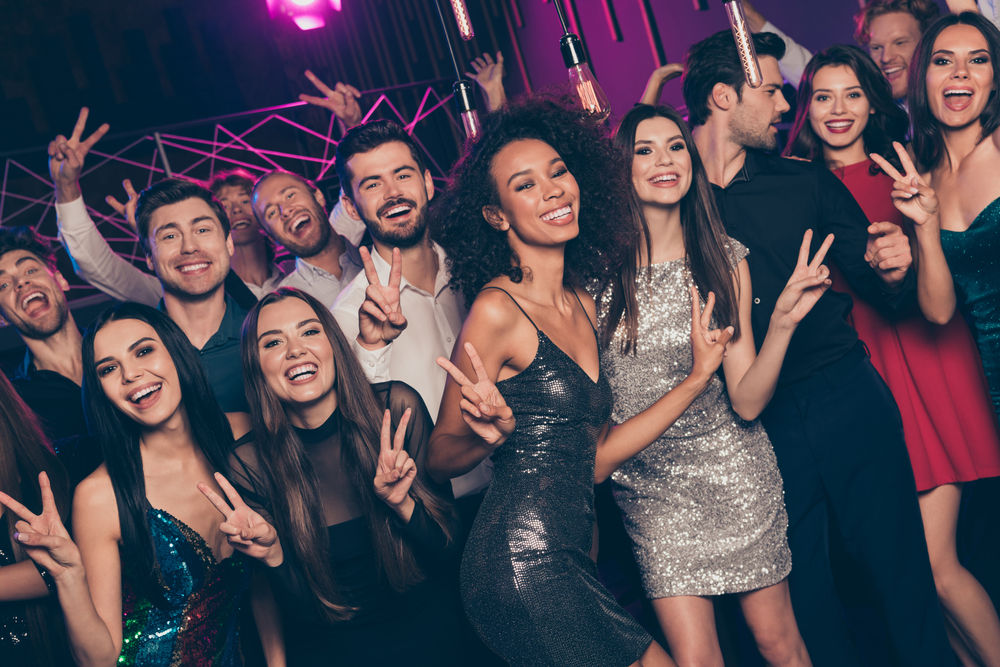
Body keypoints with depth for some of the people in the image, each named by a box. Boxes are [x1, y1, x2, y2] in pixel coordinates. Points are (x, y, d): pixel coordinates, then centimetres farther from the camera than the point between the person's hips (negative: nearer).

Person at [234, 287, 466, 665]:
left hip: (425, 634, 1)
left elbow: (448, 552, 0)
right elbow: (298, 609, -3)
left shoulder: (397, 408, -6)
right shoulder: (250, 465, -8)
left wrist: (402, 503, -18)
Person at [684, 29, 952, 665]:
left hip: (847, 401, 2)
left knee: (902, 565, 7)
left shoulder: (805, 181, 6)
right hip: (759, 425, -1)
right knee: (803, 590, 12)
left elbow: (887, 294, 9)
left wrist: (894, 270, -15)